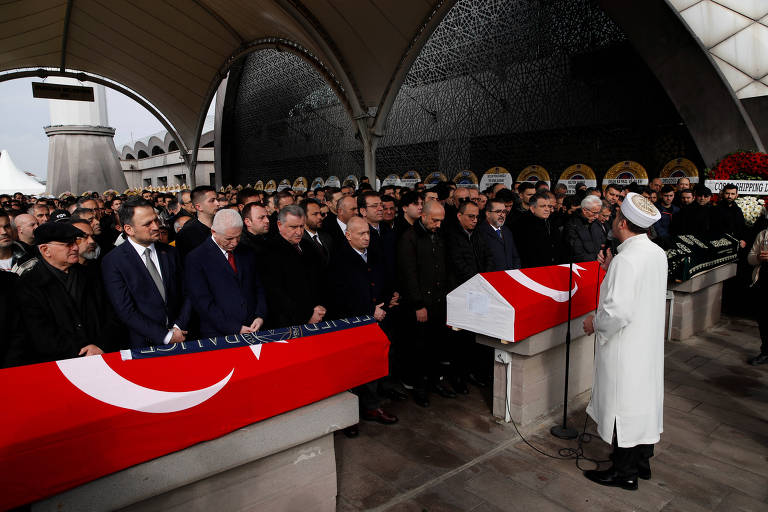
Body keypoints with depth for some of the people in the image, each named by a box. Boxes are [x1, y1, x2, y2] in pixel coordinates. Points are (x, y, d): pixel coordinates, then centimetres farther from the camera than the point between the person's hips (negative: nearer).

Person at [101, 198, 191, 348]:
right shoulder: (112, 262, -5)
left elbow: (186, 294, 9)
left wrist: (178, 327, -6)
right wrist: (167, 336, -11)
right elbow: (126, 312, -9)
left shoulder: (170, 252, 7)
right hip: (144, 344, -2)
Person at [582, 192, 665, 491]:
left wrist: (594, 324, -12)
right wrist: (612, 269, 10)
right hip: (650, 342, 9)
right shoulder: (658, 253, 3)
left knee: (624, 404, 5)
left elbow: (618, 311, -28)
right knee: (645, 399, 19)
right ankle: (642, 461, 37)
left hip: (625, 346, -9)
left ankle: (624, 472, 20)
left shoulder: (626, 260, -25)